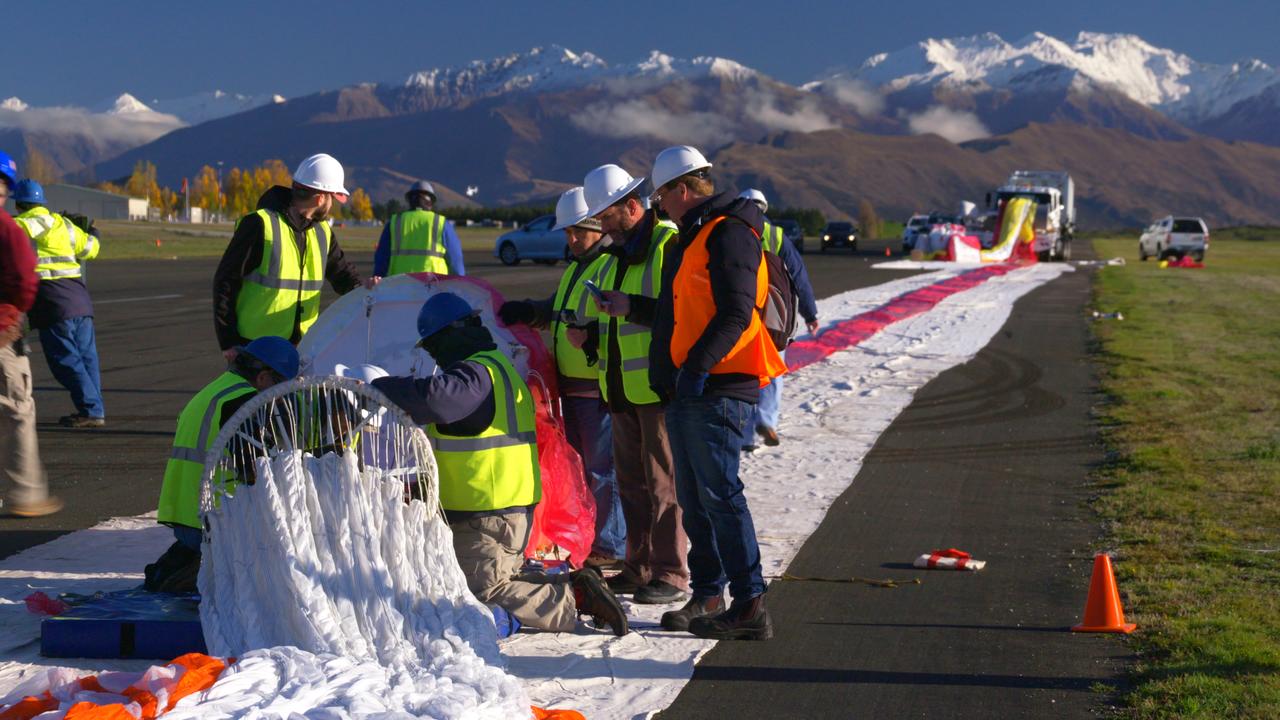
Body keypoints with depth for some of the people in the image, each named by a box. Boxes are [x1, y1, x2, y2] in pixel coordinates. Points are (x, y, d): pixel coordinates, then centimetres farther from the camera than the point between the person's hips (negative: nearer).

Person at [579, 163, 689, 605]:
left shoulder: (669, 244, -10)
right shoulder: (617, 253, 19)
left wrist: (631, 306, -22)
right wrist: (591, 334, 11)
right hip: (622, 387, 9)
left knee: (662, 481, -6)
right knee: (631, 481, 12)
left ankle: (671, 574, 0)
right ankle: (640, 567, 20)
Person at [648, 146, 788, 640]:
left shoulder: (729, 233, -12)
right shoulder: (692, 238, 21)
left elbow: (736, 314, -22)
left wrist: (697, 366, -26)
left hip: (718, 391, -10)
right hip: (687, 391, 10)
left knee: (719, 494, -12)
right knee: (694, 500, 13)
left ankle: (750, 606, -9)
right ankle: (706, 598, 21)